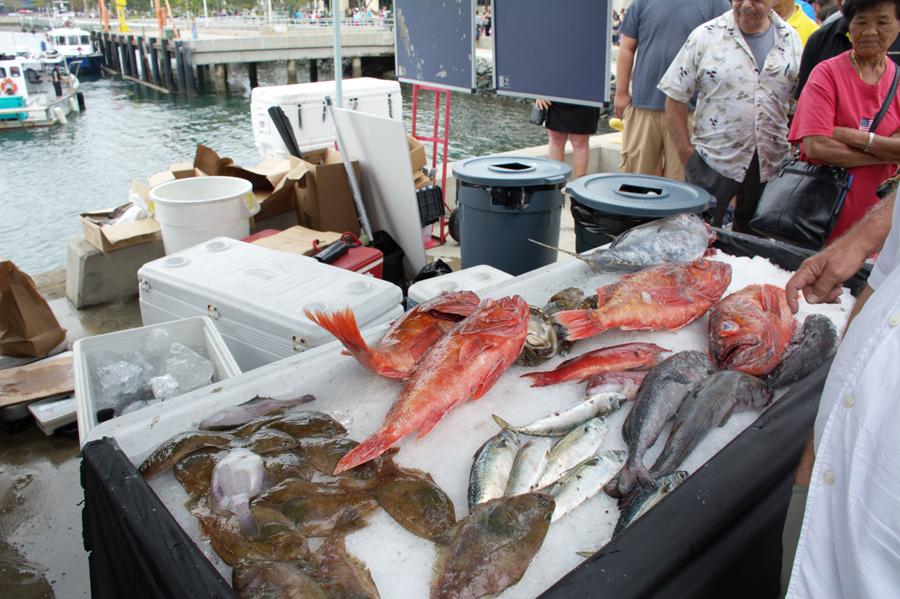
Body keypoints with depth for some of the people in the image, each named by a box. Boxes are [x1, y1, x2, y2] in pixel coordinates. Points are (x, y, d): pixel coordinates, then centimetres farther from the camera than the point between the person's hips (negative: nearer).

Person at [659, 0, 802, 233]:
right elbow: (676, 97, -4)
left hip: (771, 163, 3)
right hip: (714, 161, -3)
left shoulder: (791, 39, 7)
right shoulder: (706, 36, -3)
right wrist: (685, 150, -8)